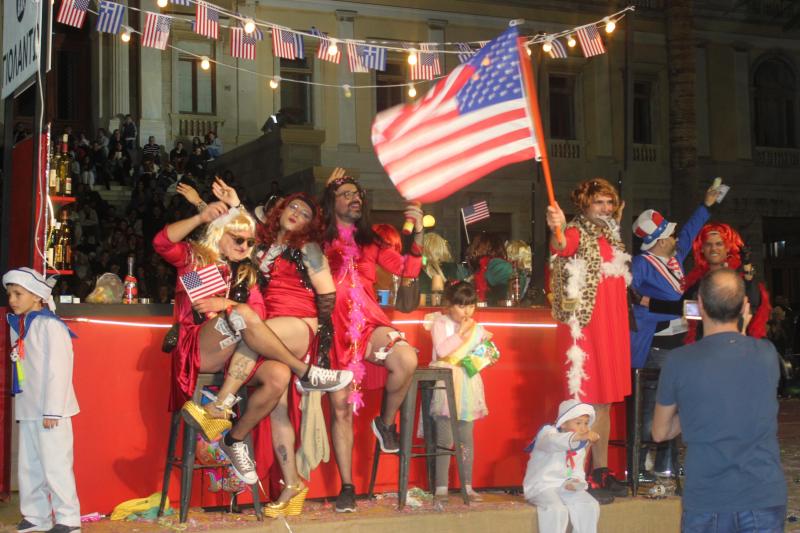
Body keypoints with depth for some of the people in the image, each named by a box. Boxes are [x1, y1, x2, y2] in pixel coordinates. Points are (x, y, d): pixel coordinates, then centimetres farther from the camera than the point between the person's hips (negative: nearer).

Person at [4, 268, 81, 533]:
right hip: (27, 411, 8)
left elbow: (58, 369, -15)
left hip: (50, 411, -8)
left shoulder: (50, 325, -12)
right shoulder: (18, 325, 12)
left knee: (55, 466, -5)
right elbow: (23, 369, 15)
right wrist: (21, 406, 10)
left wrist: (52, 410, -17)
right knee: (28, 467, 12)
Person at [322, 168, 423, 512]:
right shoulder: (320, 240, 6)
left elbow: (407, 270, 7)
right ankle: (347, 487, 7)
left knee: (406, 359, -29)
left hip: (367, 323, 2)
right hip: (335, 328, -2)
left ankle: (386, 423, -2)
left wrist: (418, 232, -7)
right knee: (341, 408, -3)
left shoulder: (370, 242, 13)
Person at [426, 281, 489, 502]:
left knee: (467, 439, 6)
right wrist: (460, 333, -14)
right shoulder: (440, 324, -2)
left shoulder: (476, 328, 13)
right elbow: (441, 351, -16)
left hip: (468, 384, 5)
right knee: (445, 439, -4)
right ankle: (441, 487, 1)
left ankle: (467, 486, 13)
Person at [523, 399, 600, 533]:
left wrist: (575, 481, -11)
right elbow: (552, 442, -38)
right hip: (542, 486, -6)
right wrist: (579, 437, -54)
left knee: (590, 506, -13)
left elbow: (578, 471, 15)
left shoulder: (581, 445, 12)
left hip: (565, 487, 7)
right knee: (557, 510, -31)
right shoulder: (548, 432, -12)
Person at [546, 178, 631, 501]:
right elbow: (562, 246, -35)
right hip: (585, 327, -8)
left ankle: (601, 471, 20)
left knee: (605, 402, 12)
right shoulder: (577, 233, -8)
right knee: (586, 401, -8)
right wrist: (556, 233, -55)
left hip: (612, 327, 8)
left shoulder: (610, 236, 15)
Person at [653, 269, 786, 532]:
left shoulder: (679, 361, -9)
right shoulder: (768, 354, -4)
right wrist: (741, 334, 19)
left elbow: (660, 432, 2)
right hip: (765, 498, 1)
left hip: (705, 500, -1)